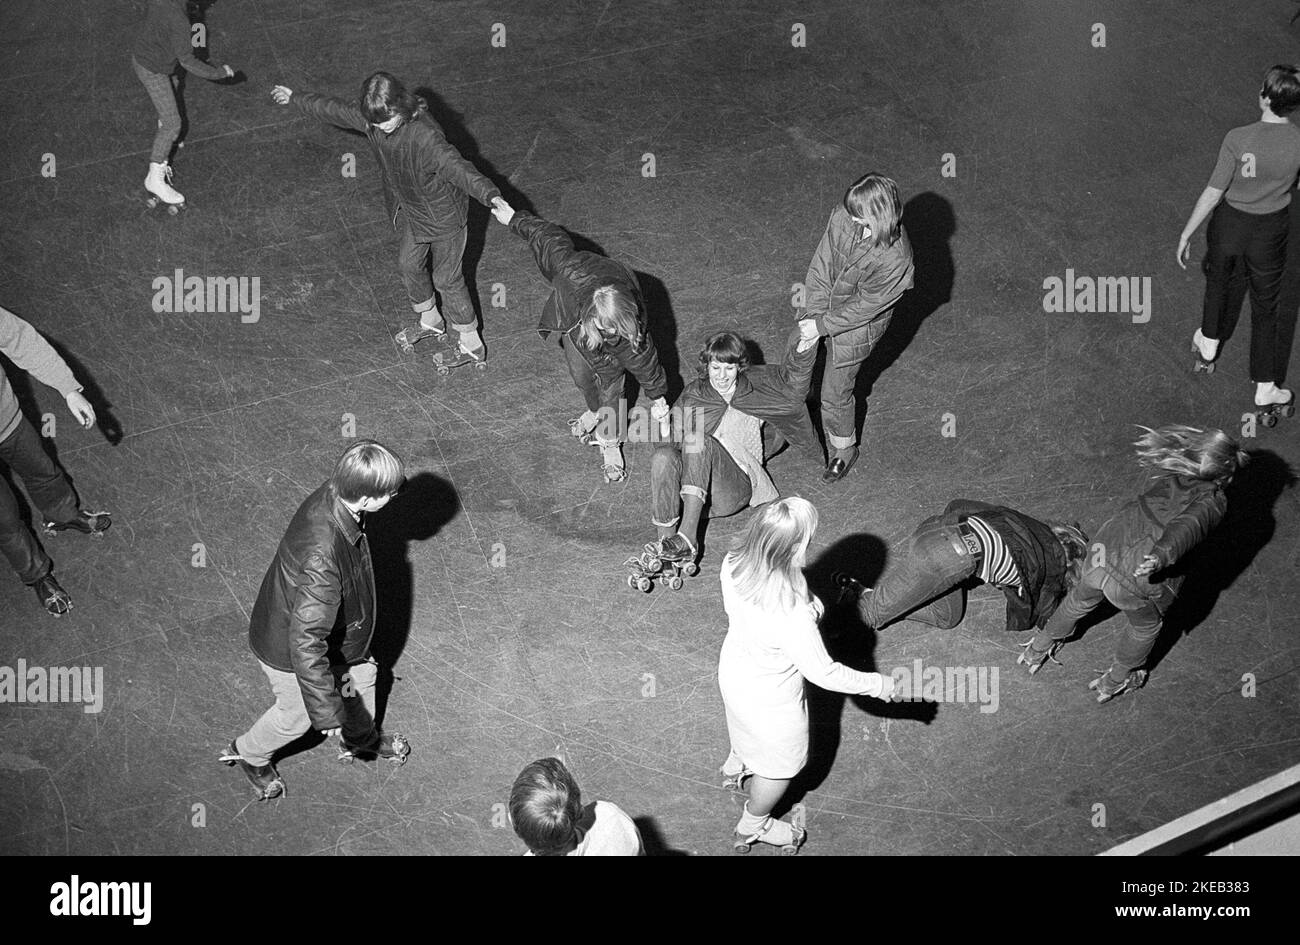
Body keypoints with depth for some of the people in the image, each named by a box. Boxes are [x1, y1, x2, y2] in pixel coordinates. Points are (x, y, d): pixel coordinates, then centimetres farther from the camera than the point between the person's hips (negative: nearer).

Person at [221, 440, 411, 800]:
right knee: (296, 715, 21)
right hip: (289, 653, -7)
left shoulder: (333, 495, -21)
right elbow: (305, 643, -41)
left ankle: (361, 739, 58)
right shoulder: (320, 560, -47)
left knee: (362, 675, 28)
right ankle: (249, 755, 53)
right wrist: (327, 713, -33)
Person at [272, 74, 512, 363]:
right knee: (409, 264, 24)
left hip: (443, 214, -8)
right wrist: (295, 98, 19)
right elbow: (334, 109, 3)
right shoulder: (371, 119, -15)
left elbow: (455, 166, -51)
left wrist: (490, 195, -69)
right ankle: (430, 321, 51)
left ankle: (471, 342, 28)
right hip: (409, 210, 8)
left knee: (447, 279, 6)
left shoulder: (425, 136, -38)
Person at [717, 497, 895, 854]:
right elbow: (824, 673, -30)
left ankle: (736, 765, 73)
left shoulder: (734, 564, -24)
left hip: (733, 668, 6)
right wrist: (877, 684, -15)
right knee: (780, 765, 27)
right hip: (771, 700, -6)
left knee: (747, 730, 41)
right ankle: (753, 827, 54)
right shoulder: (792, 616, -45)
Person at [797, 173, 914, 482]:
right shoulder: (843, 218, -21)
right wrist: (814, 312, -19)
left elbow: (865, 306, -25)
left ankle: (844, 451, 39)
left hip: (855, 328, -5)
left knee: (834, 395, 10)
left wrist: (822, 326, -21)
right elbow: (821, 264, -13)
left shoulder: (894, 259, -34)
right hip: (823, 306, 5)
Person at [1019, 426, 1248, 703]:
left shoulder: (1173, 474, 3)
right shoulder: (1214, 501, -14)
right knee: (1146, 626, 28)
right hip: (1140, 578, -6)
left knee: (1081, 600, 35)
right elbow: (1189, 524, -34)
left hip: (1107, 545, 6)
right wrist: (1164, 555, -49)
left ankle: (1039, 649, 58)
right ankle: (1115, 682, 50)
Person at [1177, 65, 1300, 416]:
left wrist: (1186, 234, -9)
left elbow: (1213, 193, -20)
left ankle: (1208, 347, 52)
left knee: (1218, 281, 29)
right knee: (1265, 307, 16)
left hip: (1230, 223, -1)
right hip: (1271, 231, 1)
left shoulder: (1238, 139, -26)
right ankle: (1265, 388, 23)